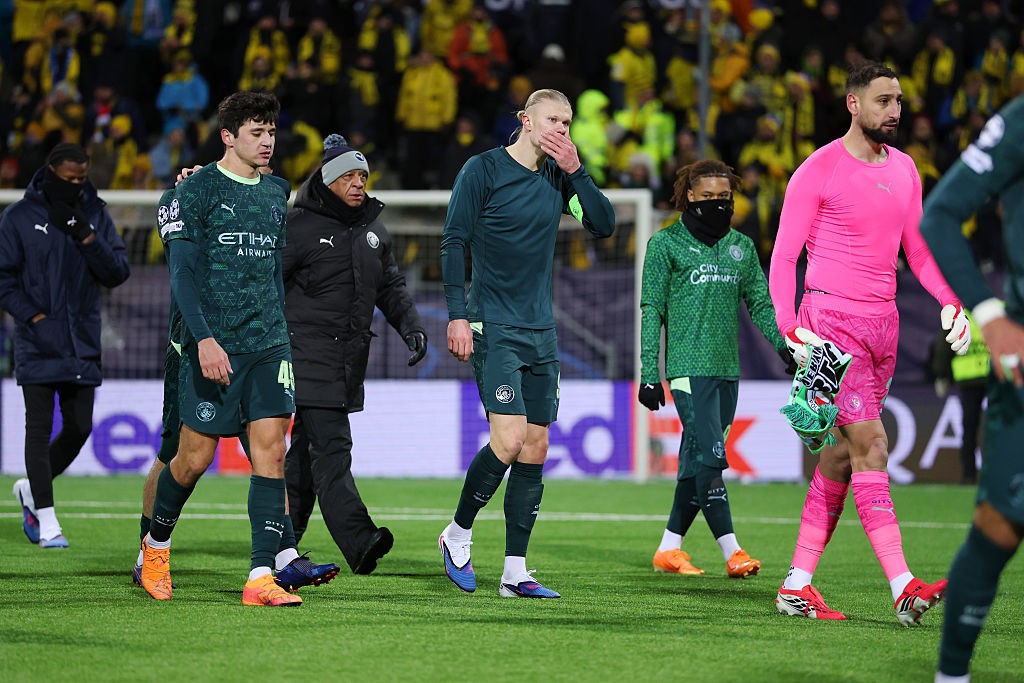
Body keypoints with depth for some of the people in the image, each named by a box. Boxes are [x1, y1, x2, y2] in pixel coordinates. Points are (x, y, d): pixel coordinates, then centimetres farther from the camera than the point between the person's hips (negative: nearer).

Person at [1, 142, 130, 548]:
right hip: (37, 345, -3)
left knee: (79, 427, 4)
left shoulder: (95, 215, 8)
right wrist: (34, 317, -11)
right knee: (40, 429, -5)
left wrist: (87, 237, -11)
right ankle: (46, 519, -1)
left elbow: (117, 273, 2)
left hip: (82, 345, 4)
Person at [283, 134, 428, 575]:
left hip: (351, 356, 7)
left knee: (307, 448, 11)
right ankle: (358, 542, -28)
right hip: (309, 352, -7)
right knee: (330, 447, -16)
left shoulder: (373, 231, 15)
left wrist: (410, 325, 6)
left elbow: (390, 287, 22)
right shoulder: (299, 226, -6)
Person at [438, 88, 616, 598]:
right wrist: (457, 315, -13)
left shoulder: (559, 177, 10)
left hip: (542, 331, 6)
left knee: (535, 450, 3)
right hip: (494, 327, -6)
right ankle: (457, 534, 5)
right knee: (509, 440, -17)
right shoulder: (483, 169, -5)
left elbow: (604, 226, 2)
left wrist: (576, 171, -8)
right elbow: (453, 243, -6)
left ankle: (515, 572, 7)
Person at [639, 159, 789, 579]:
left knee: (696, 462, 7)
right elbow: (652, 310, 0)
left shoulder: (741, 247, 14)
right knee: (709, 456, -14)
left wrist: (782, 343, -4)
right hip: (688, 367, -5)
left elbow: (759, 302, 14)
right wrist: (649, 373, -5)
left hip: (727, 370, 5)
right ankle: (732, 552, -17)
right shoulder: (666, 244, 1)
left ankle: (669, 548, 16)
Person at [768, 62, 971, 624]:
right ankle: (903, 588, -23)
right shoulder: (819, 172, -7)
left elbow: (917, 248, 21)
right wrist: (790, 329, -17)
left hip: (883, 323, 7)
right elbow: (783, 256, -6)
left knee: (844, 452, 7)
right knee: (870, 443, -15)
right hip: (832, 320, -7)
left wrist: (950, 302, 5)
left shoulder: (904, 170, 13)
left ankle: (797, 585, 13)